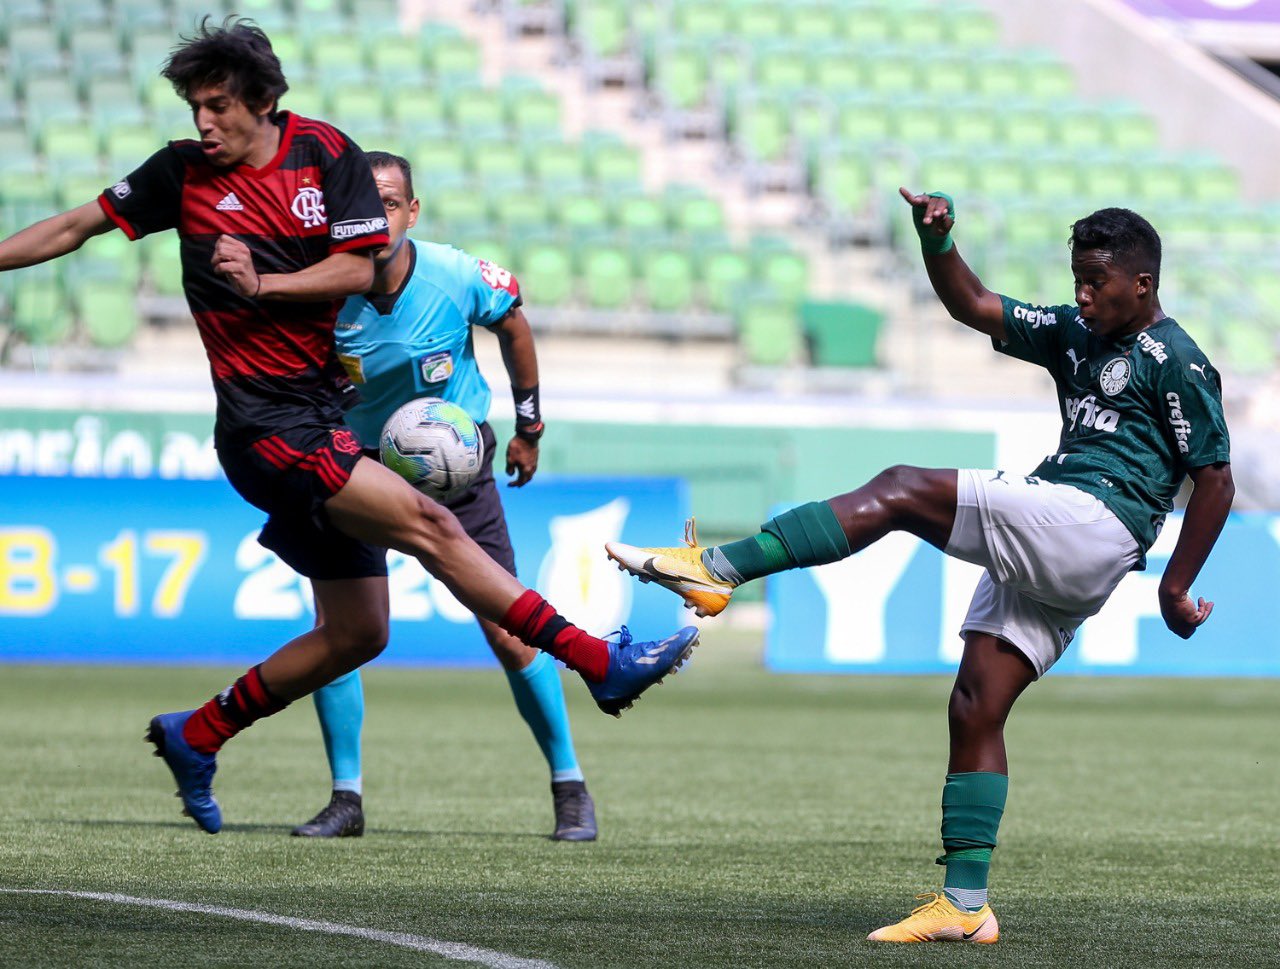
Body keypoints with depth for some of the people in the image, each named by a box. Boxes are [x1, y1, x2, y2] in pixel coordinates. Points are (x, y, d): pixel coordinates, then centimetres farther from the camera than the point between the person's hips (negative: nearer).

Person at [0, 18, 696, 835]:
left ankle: (196, 737, 21)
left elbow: (358, 268, -1)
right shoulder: (184, 173, 0)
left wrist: (263, 285, -13)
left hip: (325, 416, 5)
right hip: (265, 423, -5)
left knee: (358, 632, 8)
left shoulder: (328, 154, 3)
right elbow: (77, 228, 9)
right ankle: (603, 663, -22)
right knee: (427, 524, -20)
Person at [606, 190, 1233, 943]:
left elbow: (1217, 481, -2)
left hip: (1093, 526, -9)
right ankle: (965, 906, 1)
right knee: (974, 712, 1)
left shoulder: (1177, 363, -1)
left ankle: (716, 571, -24)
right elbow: (975, 309, 20)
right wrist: (937, 242, 1)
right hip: (1049, 556, 9)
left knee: (903, 490, -18)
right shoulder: (1075, 337, 22)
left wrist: (1177, 589, -3)